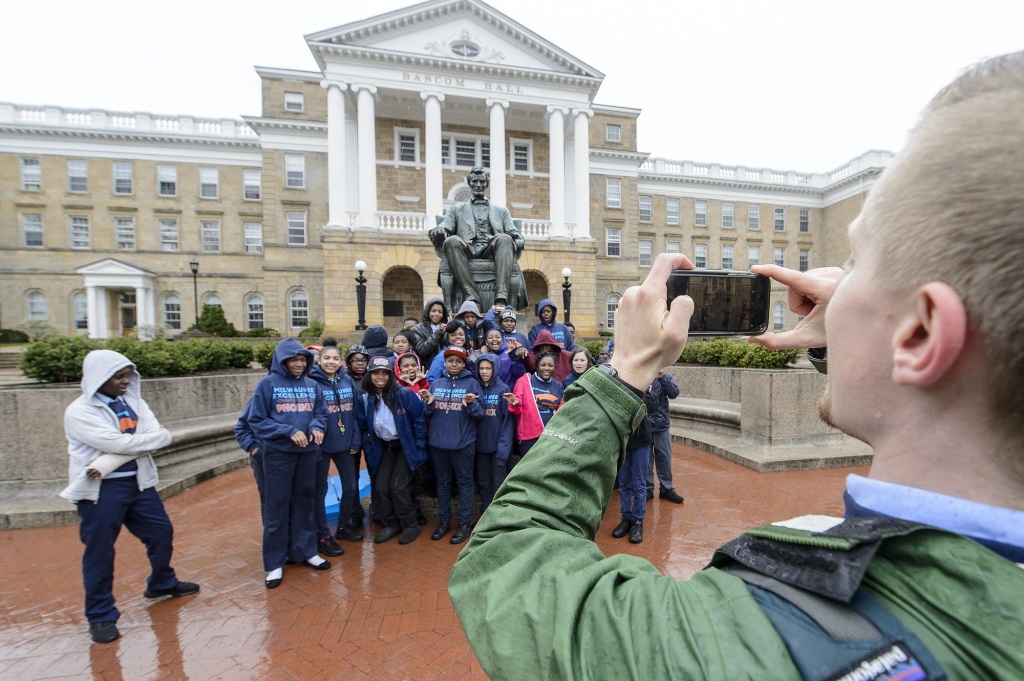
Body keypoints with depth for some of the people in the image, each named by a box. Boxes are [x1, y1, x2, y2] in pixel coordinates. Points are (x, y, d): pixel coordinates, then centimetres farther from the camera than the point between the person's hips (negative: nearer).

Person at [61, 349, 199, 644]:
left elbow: (158, 436, -10)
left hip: (138, 482, 6)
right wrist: (155, 436, -9)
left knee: (162, 532, 15)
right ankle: (100, 615, 26)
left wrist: (106, 463, -18)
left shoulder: (133, 401, 4)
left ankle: (161, 584, 38)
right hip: (100, 490, -5)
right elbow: (118, 443, -23)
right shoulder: (79, 412, -12)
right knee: (100, 552, 7)